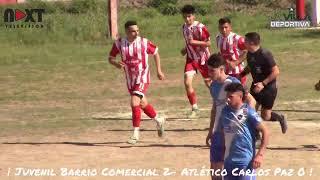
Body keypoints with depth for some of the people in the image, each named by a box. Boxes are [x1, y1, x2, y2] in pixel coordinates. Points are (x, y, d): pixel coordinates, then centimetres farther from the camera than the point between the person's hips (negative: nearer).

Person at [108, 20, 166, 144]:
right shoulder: (119, 43, -7)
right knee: (142, 104, 19)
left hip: (142, 77, -5)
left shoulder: (144, 43, -12)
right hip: (130, 79, 5)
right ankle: (159, 120, 44)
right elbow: (110, 58, 4)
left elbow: (156, 53, 4)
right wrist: (116, 64, -19)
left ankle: (136, 133, -11)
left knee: (135, 103, -19)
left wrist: (159, 70, 3)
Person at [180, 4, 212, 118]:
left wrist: (195, 42, -29)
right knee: (187, 82, -11)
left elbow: (208, 43, -18)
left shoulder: (200, 27, -18)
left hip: (203, 58, -5)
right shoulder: (184, 27, 5)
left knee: (209, 83, 7)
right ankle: (194, 109, -3)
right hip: (191, 58, 5)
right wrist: (185, 49, 4)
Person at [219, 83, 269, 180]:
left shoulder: (248, 112, -11)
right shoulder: (225, 111, 7)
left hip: (246, 161, -6)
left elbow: (265, 132, -11)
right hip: (229, 161, 6)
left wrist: (260, 155, -16)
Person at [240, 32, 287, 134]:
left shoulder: (265, 55, -24)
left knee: (265, 116, 1)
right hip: (256, 86, 7)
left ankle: (280, 118, 31)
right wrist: (241, 75, 3)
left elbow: (276, 72, -24)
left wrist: (263, 83, -27)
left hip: (268, 88, -7)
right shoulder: (249, 54, 0)